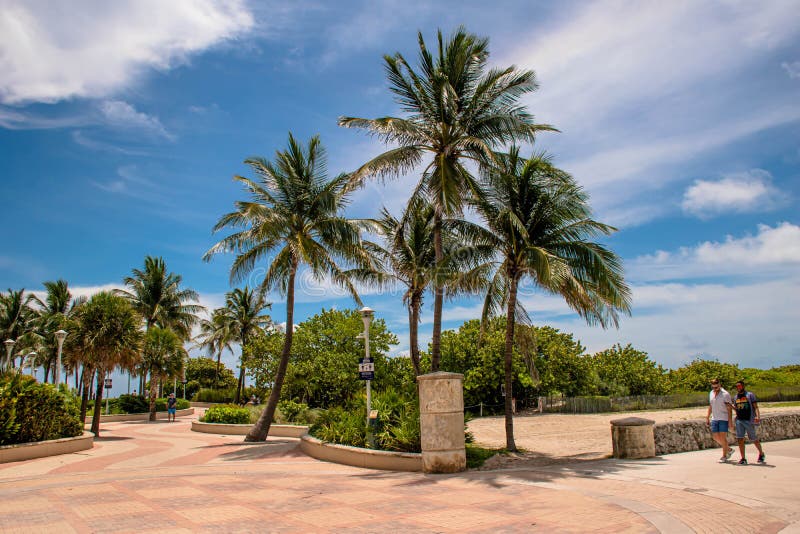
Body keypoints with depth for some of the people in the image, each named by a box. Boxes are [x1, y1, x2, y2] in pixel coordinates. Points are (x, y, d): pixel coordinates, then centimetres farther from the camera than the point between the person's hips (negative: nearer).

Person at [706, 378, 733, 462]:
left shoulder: (725, 394, -10)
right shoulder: (711, 393, 10)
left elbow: (729, 408, -10)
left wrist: (730, 421, -15)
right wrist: (707, 417, 14)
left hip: (723, 419, -6)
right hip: (714, 419, 6)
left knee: (723, 437, -4)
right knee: (716, 437, 6)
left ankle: (724, 456, 8)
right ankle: (729, 450, 27)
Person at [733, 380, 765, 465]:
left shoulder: (750, 394, -1)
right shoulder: (736, 396, 14)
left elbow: (755, 406, -7)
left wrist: (757, 416, -21)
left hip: (749, 420, -4)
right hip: (739, 420, 4)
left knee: (754, 439, 7)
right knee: (740, 439, -5)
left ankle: (761, 454, 34)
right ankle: (743, 459, -2)